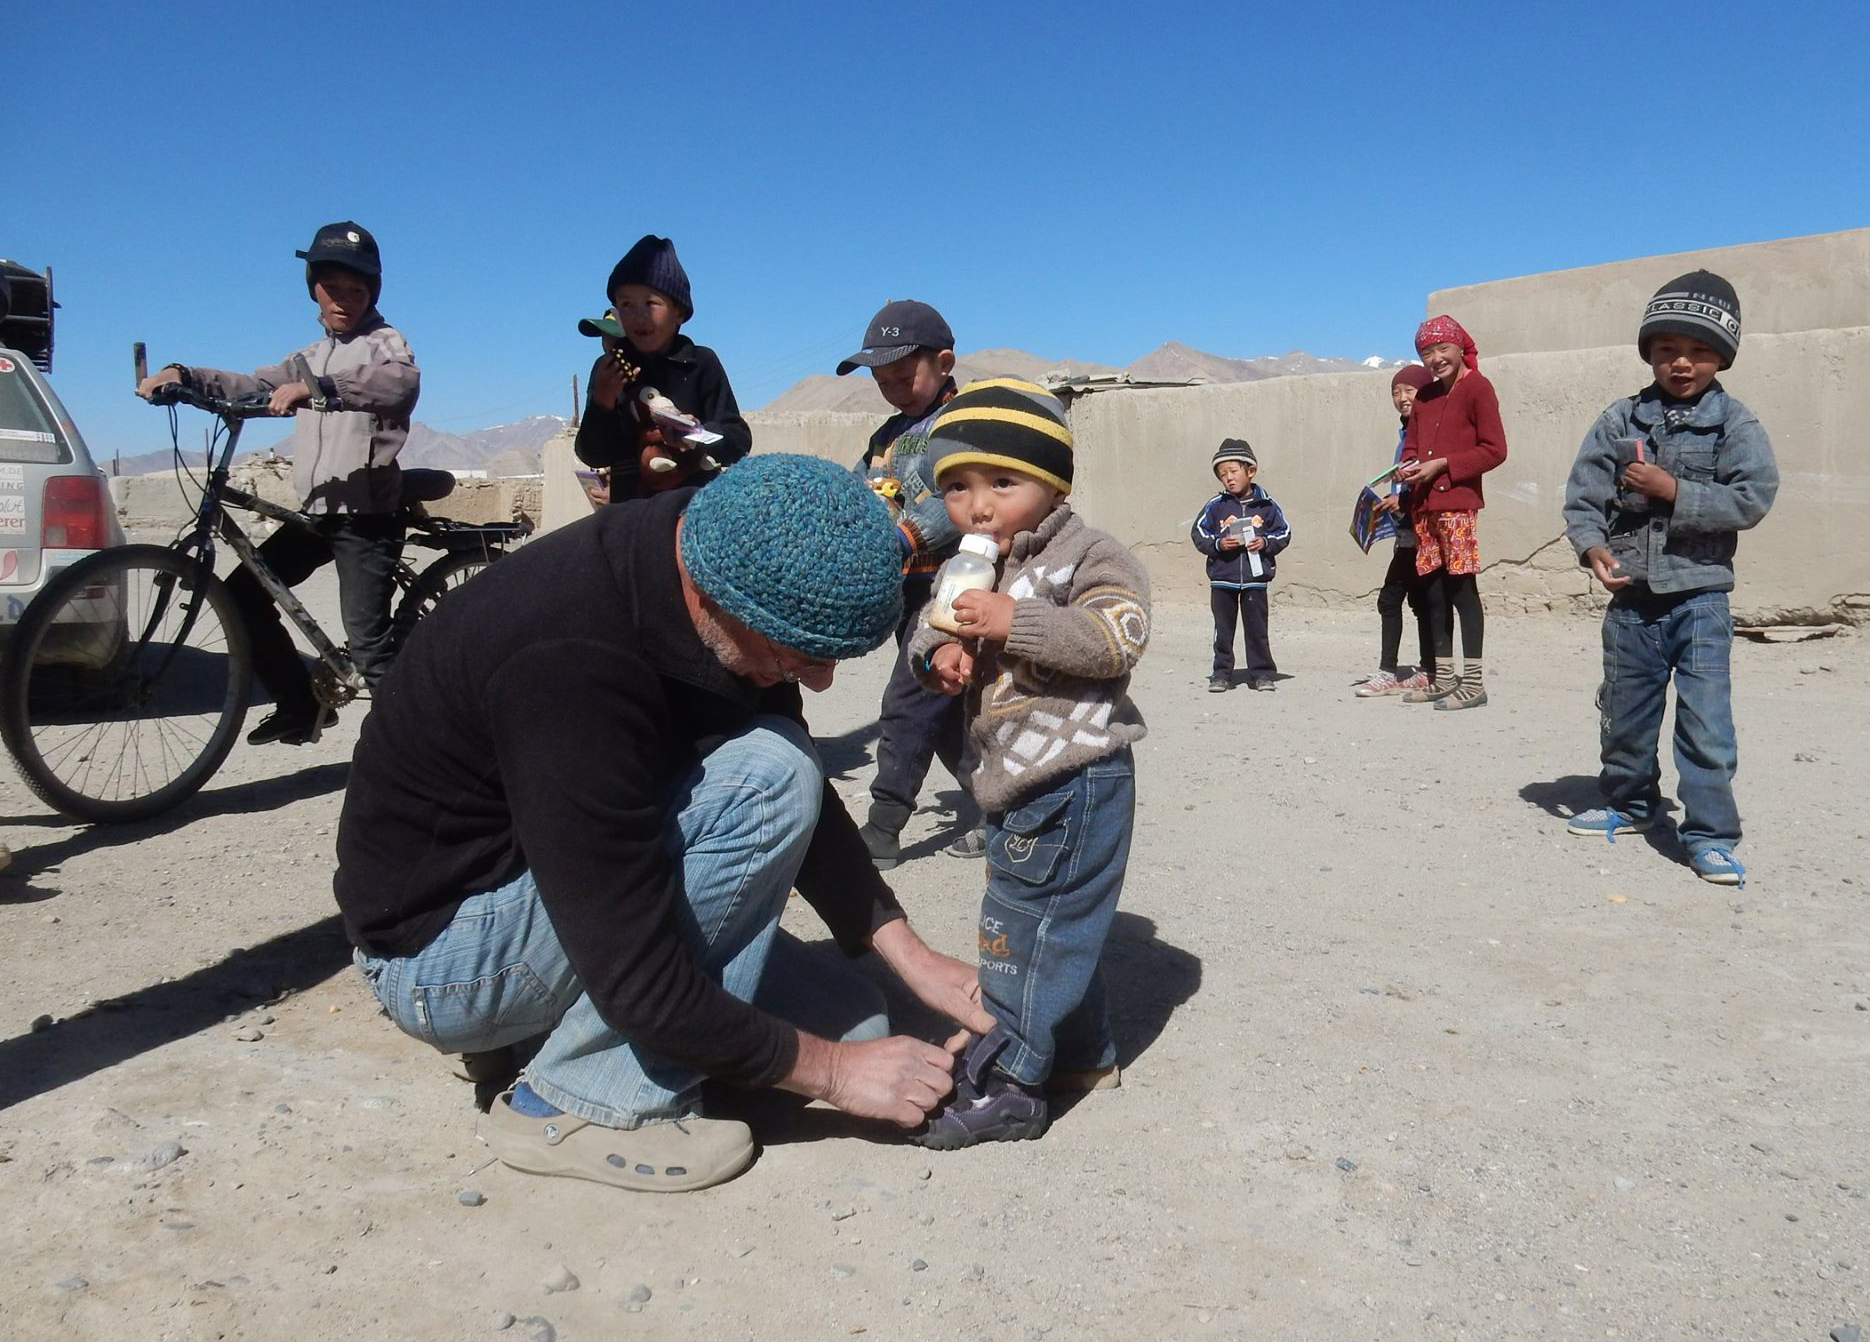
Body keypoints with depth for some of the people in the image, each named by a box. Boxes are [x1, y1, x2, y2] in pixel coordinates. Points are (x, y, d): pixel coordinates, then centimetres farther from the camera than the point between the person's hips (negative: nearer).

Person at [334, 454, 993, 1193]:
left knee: (852, 1024, 6)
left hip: (570, 895, 8)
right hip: (439, 945, -8)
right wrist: (830, 1069, -18)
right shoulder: (571, 661, -35)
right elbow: (637, 981, -30)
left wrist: (908, 953, -4)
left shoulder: (706, 562, -11)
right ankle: (582, 1102, -12)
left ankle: (540, 1025, 12)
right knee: (768, 779, -26)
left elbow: (813, 803, 2)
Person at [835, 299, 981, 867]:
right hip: (907, 589, 8)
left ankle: (881, 831, -1)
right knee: (944, 710, 13)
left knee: (908, 703, -9)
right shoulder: (887, 436, 18)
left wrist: (901, 541, -30)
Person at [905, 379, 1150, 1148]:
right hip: (1014, 782, 9)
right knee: (1057, 922, 19)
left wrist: (1015, 621, -29)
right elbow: (927, 632, 12)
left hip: (1073, 776, -8)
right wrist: (940, 652, -12)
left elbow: (1117, 636, -21)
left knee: (1027, 925, -6)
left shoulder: (1086, 555, -10)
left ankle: (1002, 1084, 3)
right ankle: (1082, 1054, 34)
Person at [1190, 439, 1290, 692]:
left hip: (1255, 578, 0)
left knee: (1257, 628, 5)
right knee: (1223, 629, 6)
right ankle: (1221, 674, 15)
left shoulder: (1266, 506, 1)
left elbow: (1284, 533, 6)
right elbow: (1198, 533, 1)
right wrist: (1217, 544, -14)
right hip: (1222, 578, 0)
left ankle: (1261, 673, 15)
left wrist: (1266, 543, -12)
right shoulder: (1215, 506, -1)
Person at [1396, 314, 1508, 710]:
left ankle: (1473, 681, -2)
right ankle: (1443, 678, 16)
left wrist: (1440, 464, -13)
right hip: (1424, 505, 7)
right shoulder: (1425, 397, 18)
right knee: (1435, 591, 9)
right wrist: (1407, 469, 1)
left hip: (1458, 502, -7)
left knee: (1462, 587, -6)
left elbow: (1494, 450, -8)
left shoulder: (1477, 387, -3)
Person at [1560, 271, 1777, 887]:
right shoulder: (1620, 420, 3)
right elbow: (1583, 496, -1)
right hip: (1631, 597, 3)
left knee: (1706, 719, -6)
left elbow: (1752, 499, -13)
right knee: (1625, 711, 15)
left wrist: (1672, 490, -18)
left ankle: (1710, 832, 5)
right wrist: (1593, 547, -19)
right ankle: (1629, 803, 35)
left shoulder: (1735, 423, -2)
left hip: (1700, 596, -3)